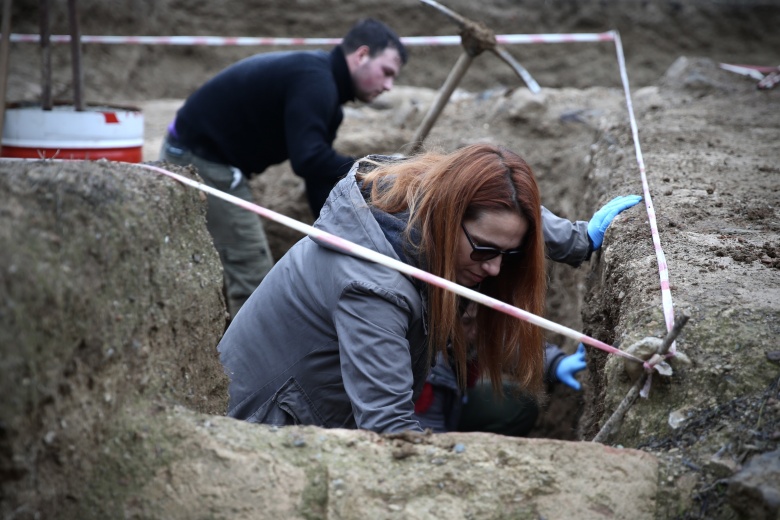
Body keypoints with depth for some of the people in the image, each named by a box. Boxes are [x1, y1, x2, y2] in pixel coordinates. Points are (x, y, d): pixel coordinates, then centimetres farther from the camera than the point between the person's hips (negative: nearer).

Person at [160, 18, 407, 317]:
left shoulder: (324, 82, 11)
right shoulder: (314, 82, -20)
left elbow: (319, 167, 13)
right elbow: (308, 160, -33)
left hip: (205, 157, 11)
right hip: (201, 161, -11)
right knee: (252, 276, -8)